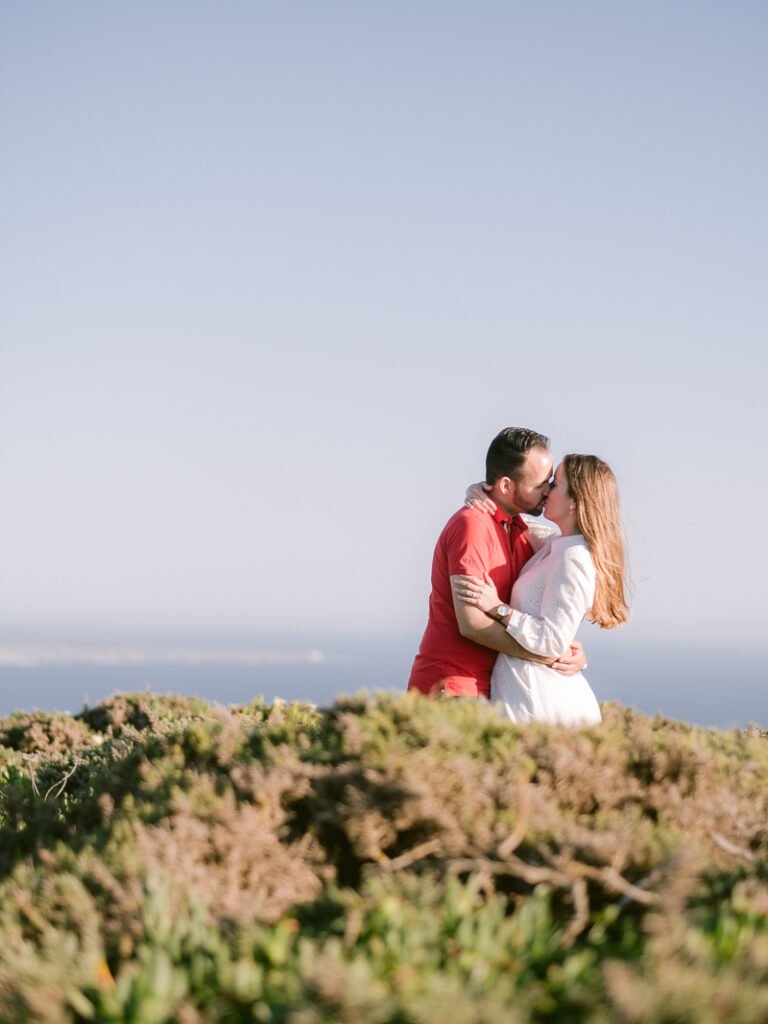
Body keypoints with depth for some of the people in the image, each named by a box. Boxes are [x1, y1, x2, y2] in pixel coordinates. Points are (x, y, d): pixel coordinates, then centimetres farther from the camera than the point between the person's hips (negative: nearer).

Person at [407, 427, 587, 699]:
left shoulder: (519, 531, 13)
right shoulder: (472, 525, -14)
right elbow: (471, 623, -20)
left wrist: (572, 651, -6)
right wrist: (546, 656, -17)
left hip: (483, 687, 8)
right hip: (450, 689, -8)